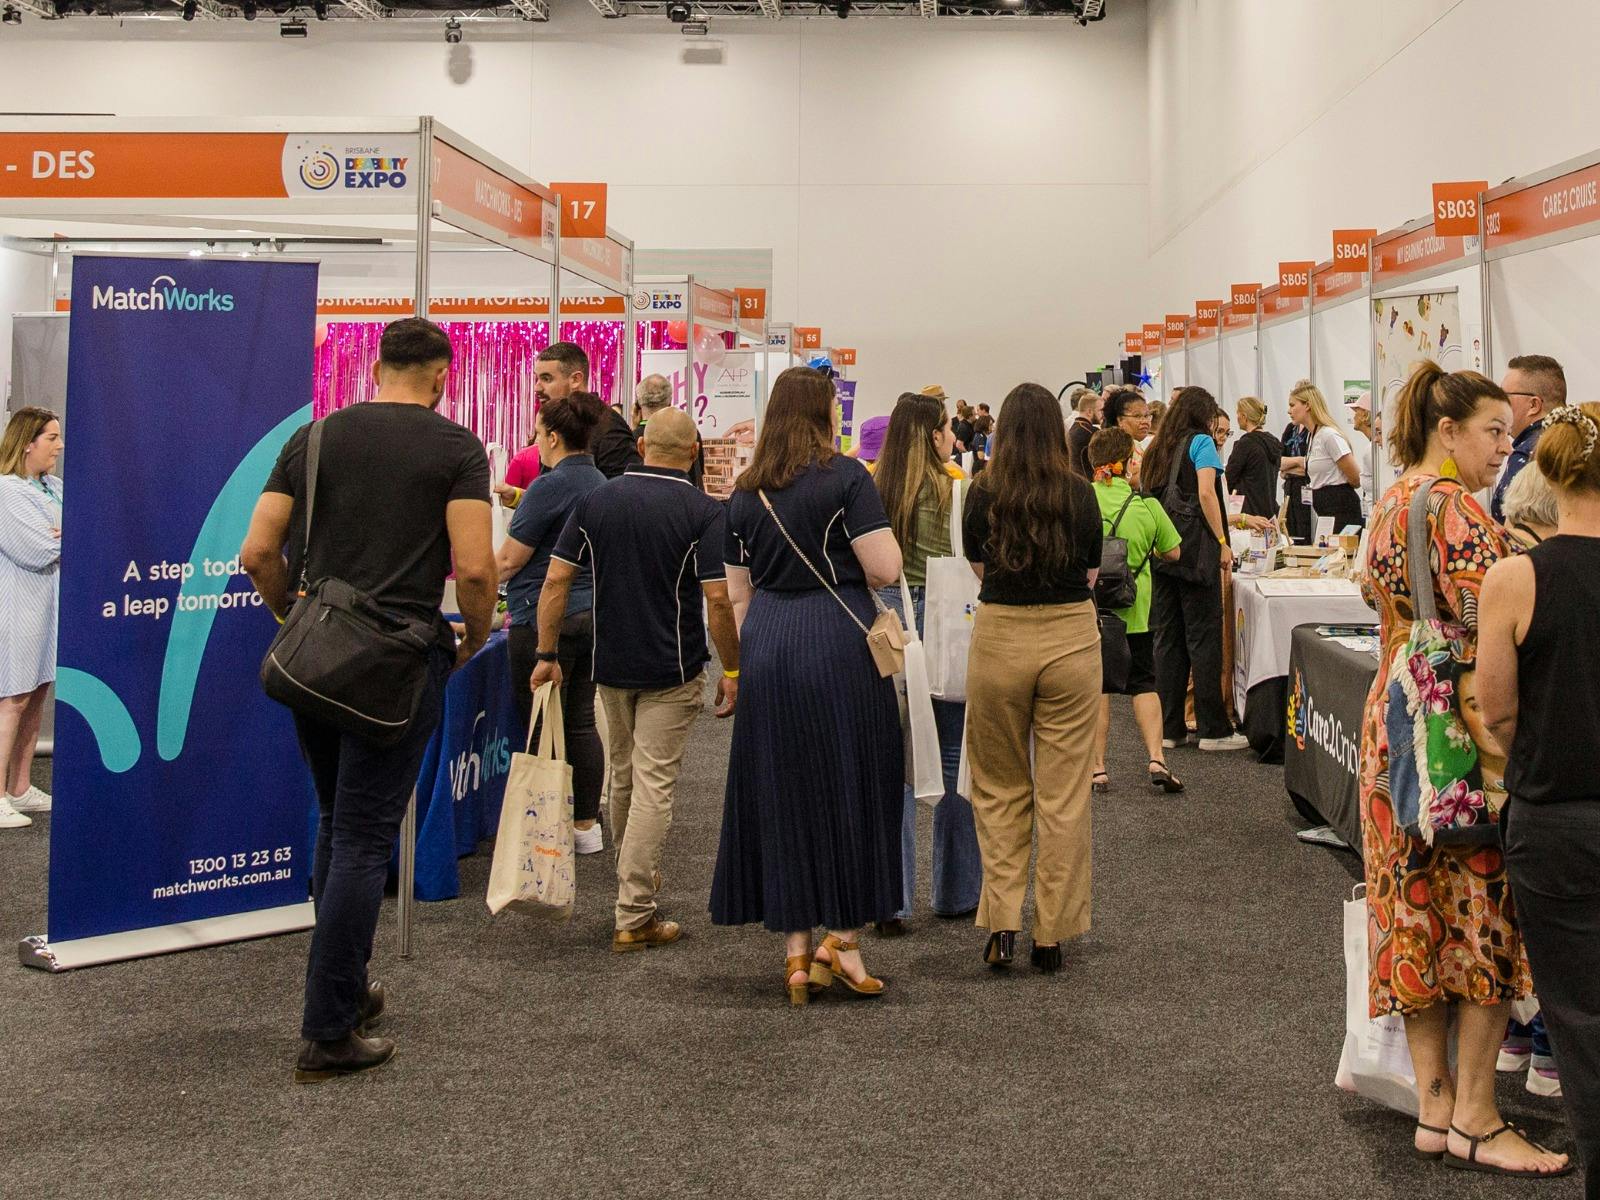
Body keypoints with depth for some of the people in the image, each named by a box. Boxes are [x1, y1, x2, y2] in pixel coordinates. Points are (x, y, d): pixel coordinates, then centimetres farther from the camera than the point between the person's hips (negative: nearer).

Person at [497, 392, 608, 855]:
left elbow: (510, 559, -13)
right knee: (581, 723, 13)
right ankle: (586, 825, 18)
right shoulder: (600, 484, 11)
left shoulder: (549, 487, -15)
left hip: (545, 621, -8)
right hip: (590, 615, 8)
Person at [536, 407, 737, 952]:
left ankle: (633, 875, 40)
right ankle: (634, 917, -3)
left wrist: (547, 653, 3)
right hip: (671, 669, -4)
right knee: (653, 786, -3)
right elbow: (717, 600, -15)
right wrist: (732, 670, -5)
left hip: (610, 663, 4)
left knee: (622, 775, 21)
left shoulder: (595, 502, 1)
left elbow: (556, 582, -3)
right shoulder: (703, 512, -11)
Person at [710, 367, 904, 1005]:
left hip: (766, 644, 5)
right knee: (852, 786, 6)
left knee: (781, 793, 9)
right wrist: (846, 555, 9)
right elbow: (886, 569, -12)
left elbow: (737, 593, 14)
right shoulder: (845, 476, -8)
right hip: (838, 642, -5)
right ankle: (841, 939, 5)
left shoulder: (745, 492, 9)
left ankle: (796, 948, 13)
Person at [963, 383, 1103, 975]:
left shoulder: (984, 493, -4)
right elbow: (1092, 575, 9)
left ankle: (1002, 922, 7)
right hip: (1070, 638, 0)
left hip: (1000, 638, 0)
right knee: (1063, 791, 6)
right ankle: (1051, 934, 11)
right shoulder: (1080, 493, -3)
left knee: (999, 787, 14)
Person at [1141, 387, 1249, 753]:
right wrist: (1223, 542, -12)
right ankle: (1213, 729, -2)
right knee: (1203, 637, -4)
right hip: (1195, 549, -7)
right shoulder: (1200, 441, -2)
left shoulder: (1156, 449, 17)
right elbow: (1206, 493, -14)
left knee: (1167, 637, 8)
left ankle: (1169, 728, 10)